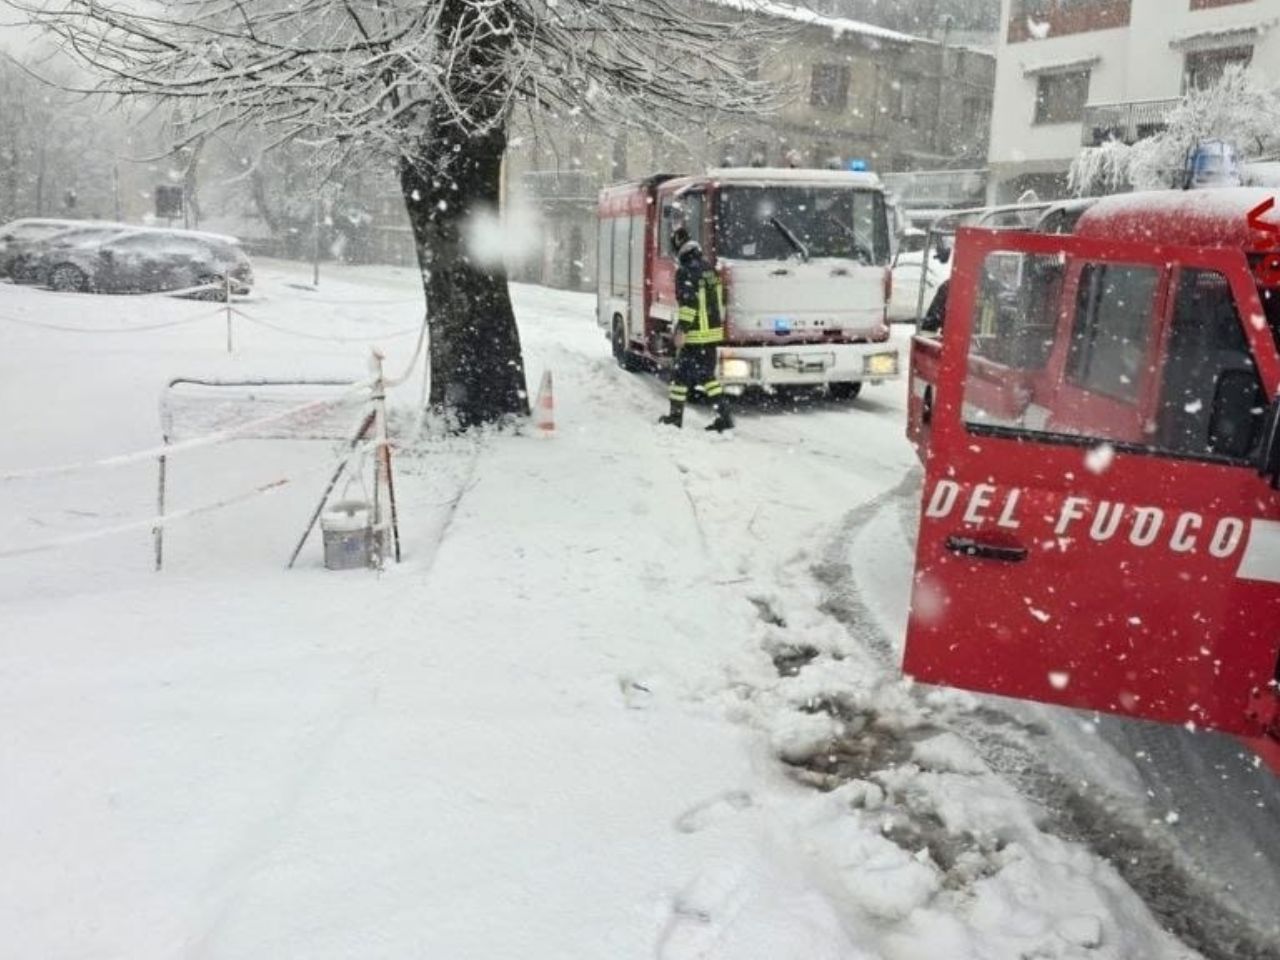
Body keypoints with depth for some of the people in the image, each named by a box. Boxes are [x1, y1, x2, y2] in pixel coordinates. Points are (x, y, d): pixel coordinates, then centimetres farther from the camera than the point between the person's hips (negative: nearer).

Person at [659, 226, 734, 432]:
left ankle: (675, 417, 11)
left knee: (681, 374, 4)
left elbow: (688, 303, -23)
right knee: (707, 375, 14)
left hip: (695, 335, -8)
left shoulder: (685, 272, -14)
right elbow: (719, 300, 18)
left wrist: (682, 329, -21)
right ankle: (724, 416, 7)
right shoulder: (710, 270, 11)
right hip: (713, 332, 8)